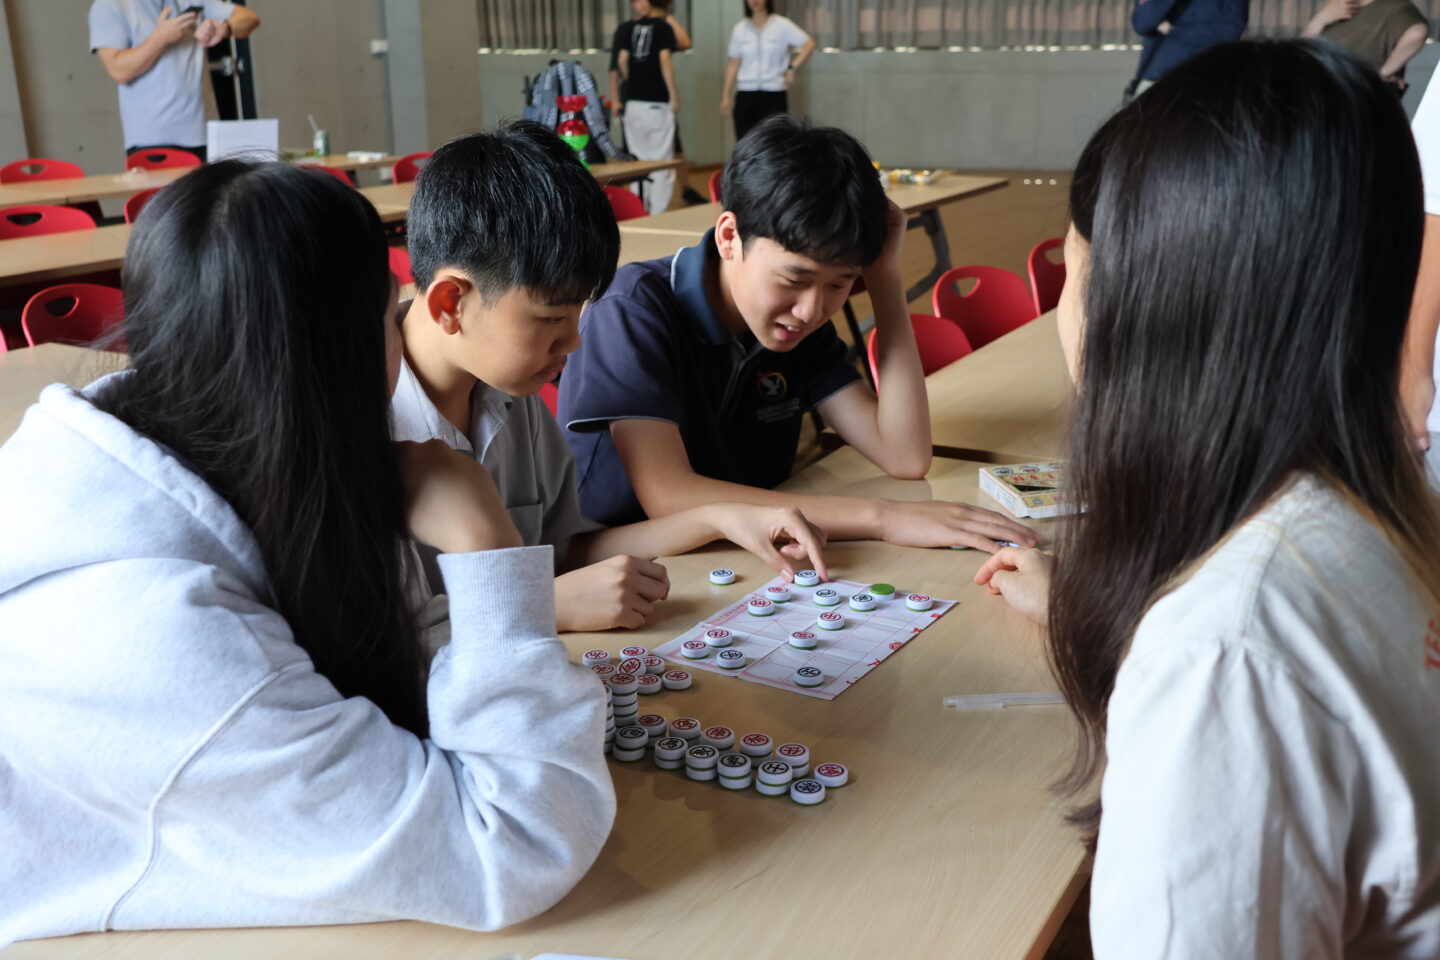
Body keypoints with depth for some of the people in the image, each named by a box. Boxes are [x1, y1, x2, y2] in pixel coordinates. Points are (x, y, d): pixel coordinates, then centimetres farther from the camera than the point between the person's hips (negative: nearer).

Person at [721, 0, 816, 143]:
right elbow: (734, 64, 12)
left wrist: (792, 68, -12)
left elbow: (810, 44, -1)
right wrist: (726, 95, 8)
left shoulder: (782, 25, 2)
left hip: (774, 94, -2)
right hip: (745, 95, 2)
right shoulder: (740, 29, 10)